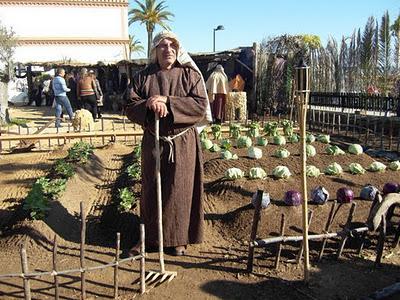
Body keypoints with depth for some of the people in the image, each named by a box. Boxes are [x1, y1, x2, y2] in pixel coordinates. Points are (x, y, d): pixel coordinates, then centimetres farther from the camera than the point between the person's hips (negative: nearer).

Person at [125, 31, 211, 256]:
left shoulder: (190, 75, 0)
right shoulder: (143, 77, 6)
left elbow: (201, 105, -12)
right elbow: (131, 107, 0)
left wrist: (167, 100, -18)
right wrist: (150, 106, -21)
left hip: (183, 142, -2)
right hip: (153, 142, 2)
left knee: (180, 189, 6)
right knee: (151, 189, 10)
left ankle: (178, 238, 22)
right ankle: (149, 237, 25)